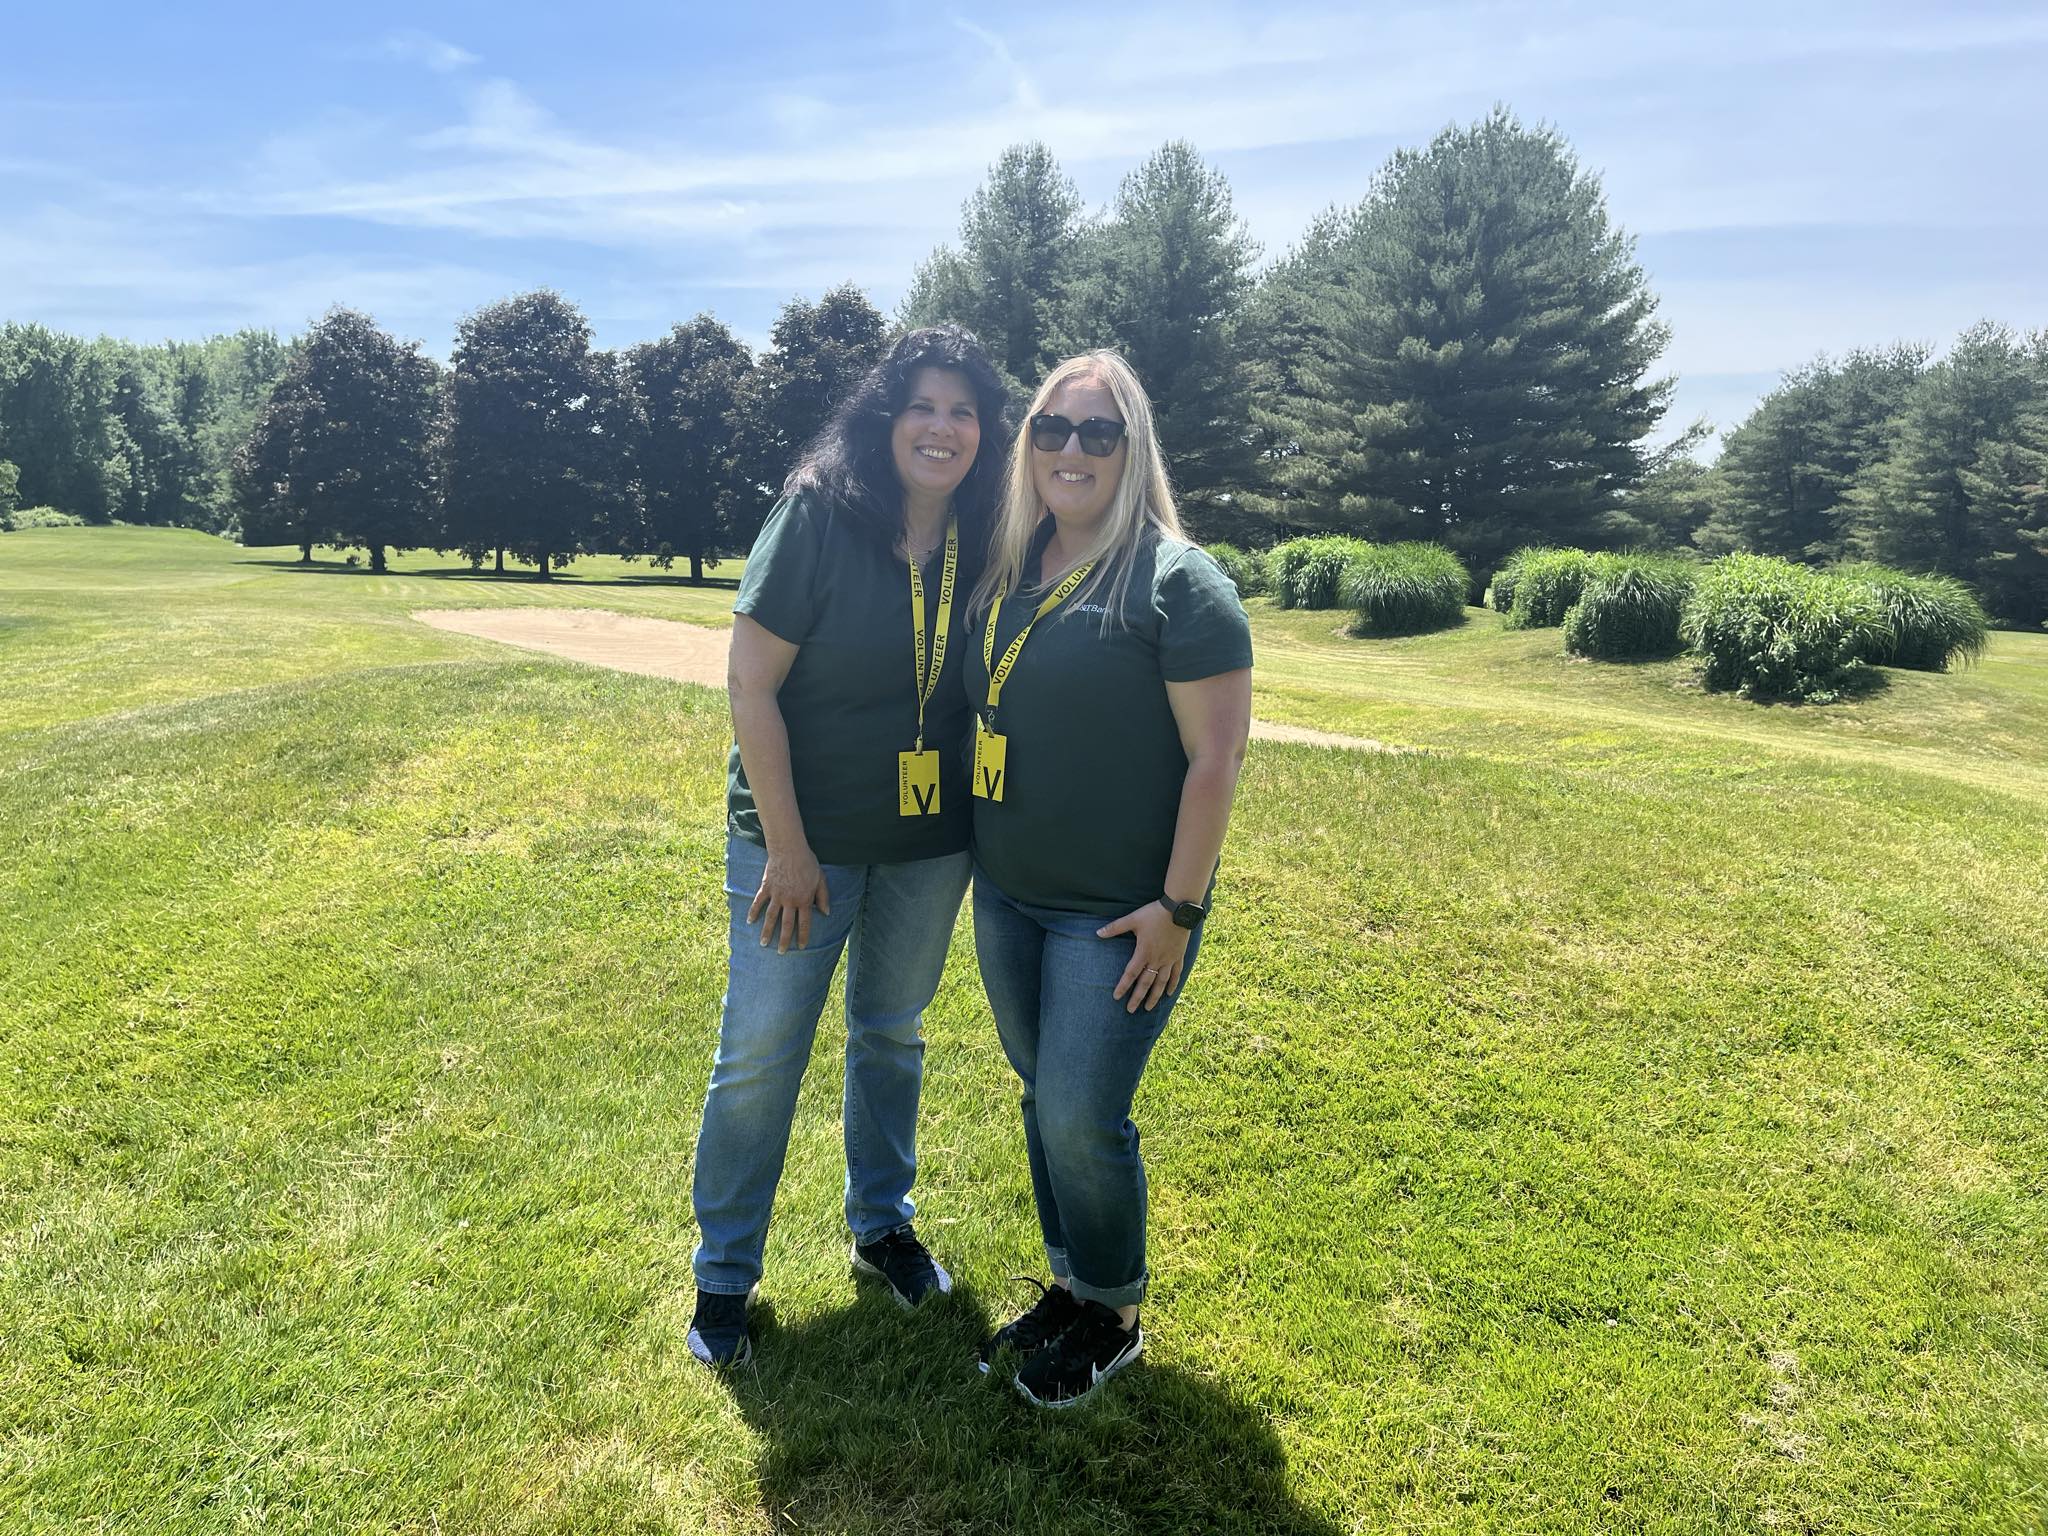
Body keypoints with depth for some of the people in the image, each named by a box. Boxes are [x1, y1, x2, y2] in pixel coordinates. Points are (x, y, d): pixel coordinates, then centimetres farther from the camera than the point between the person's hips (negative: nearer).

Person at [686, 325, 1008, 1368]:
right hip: (801, 836, -4)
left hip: (930, 845, 4)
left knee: (892, 1036, 20)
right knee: (761, 1056, 5)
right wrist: (787, 849, -16)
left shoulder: (986, 542, -4)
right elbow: (750, 682, -17)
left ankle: (882, 1225, 41)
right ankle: (724, 1275, 25)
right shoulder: (819, 515, -16)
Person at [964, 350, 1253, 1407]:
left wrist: (1179, 906, -17)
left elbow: (1216, 755, -15)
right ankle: (1068, 1287, 36)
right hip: (1007, 900, 7)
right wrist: (981, 863, 14)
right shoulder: (1008, 574, 8)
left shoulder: (1177, 583, -12)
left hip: (1119, 914, -6)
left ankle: (1114, 1318, 24)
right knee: (1043, 1099, 16)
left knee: (1082, 1116, -1)